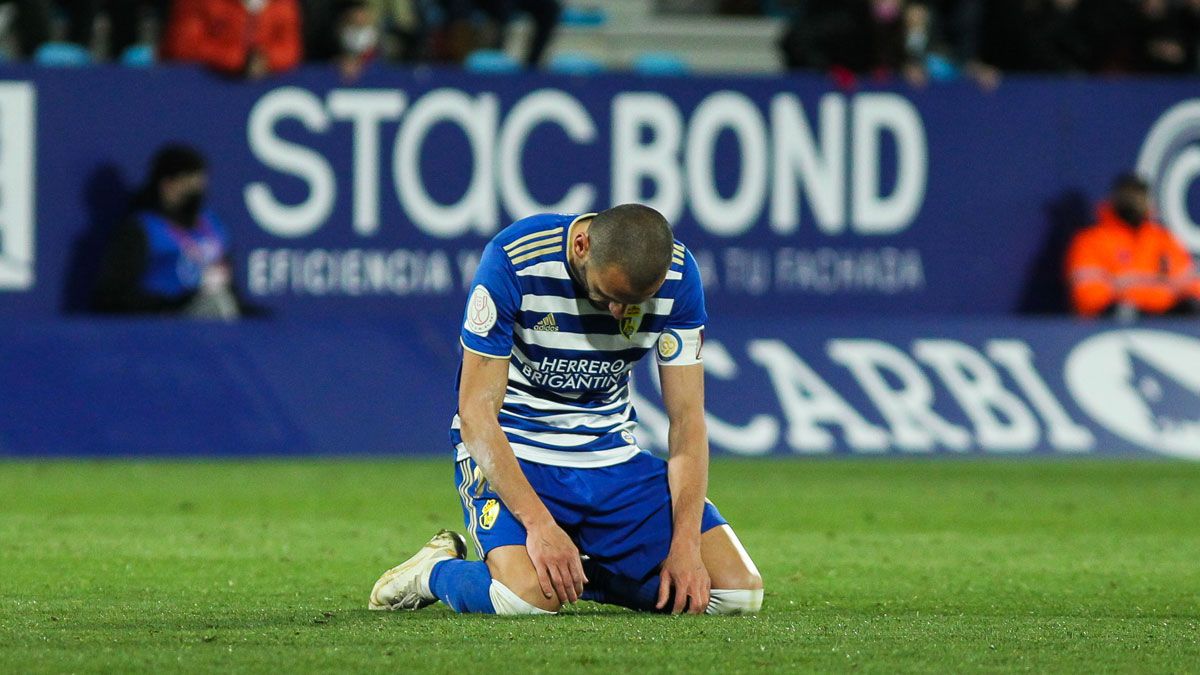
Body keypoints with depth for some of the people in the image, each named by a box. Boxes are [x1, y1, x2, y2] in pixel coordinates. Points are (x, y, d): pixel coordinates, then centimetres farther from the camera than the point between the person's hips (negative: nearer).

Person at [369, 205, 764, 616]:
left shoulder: (677, 274, -9)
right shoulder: (514, 260, -22)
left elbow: (687, 417, -5)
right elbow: (475, 413, -21)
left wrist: (686, 546, -17)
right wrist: (539, 524, -31)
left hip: (612, 454, 5)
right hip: (514, 451, -5)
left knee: (739, 591, -10)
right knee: (530, 596, -34)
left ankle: (581, 574, 13)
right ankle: (435, 570, 2)